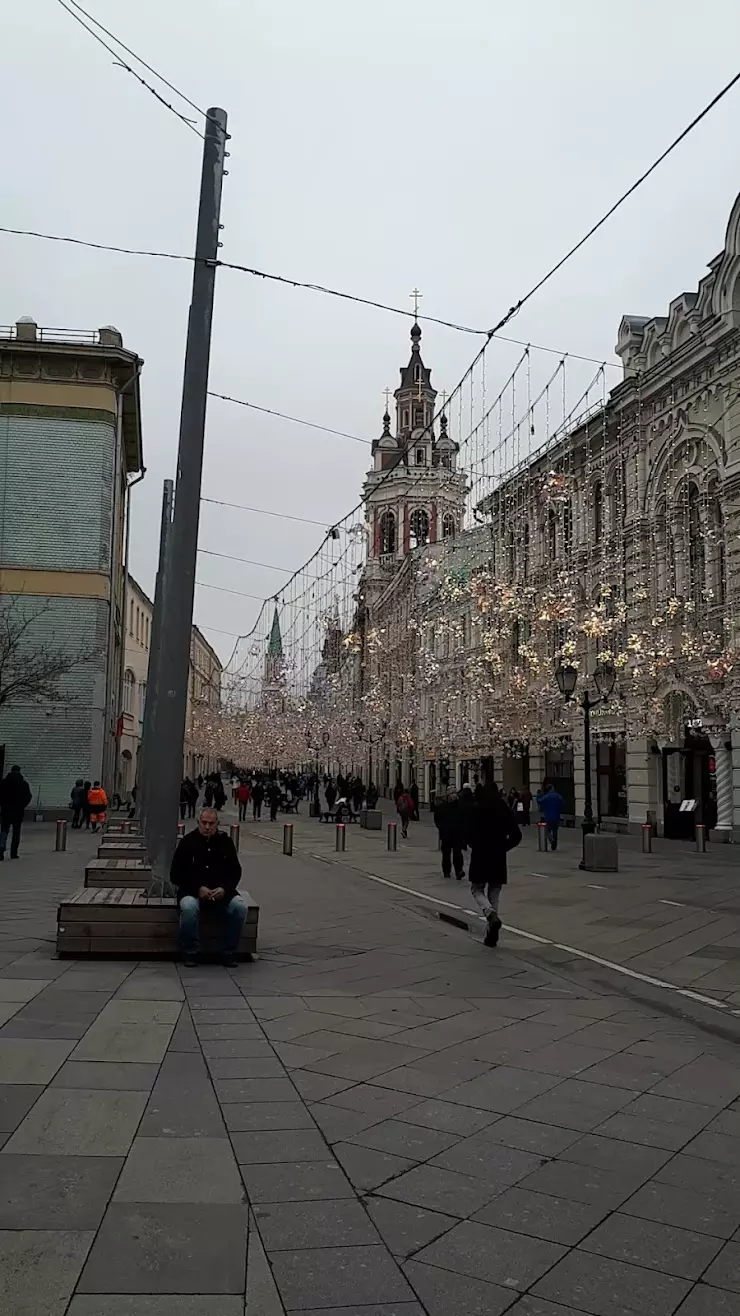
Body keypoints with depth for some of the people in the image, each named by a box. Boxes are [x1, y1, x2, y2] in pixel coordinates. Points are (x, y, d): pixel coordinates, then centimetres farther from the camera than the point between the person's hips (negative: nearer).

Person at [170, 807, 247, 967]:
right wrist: (198, 889, -17)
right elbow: (176, 875, -3)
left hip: (221, 890, 2)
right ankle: (190, 953, -14)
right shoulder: (187, 842, -3)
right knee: (189, 908, -35)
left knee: (240, 907, -25)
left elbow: (235, 871, 9)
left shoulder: (225, 841, 4)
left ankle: (229, 953, -7)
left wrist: (224, 888, -12)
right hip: (192, 890, -2)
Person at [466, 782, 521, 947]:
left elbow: (469, 833, -10)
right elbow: (516, 835, -2)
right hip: (499, 858, 3)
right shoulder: (505, 810, 1)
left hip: (480, 855, -3)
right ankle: (491, 935, 10)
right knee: (494, 893, 12)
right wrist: (503, 847, 8)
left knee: (477, 889, 11)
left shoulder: (476, 809, -6)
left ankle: (491, 915, -19)